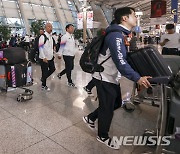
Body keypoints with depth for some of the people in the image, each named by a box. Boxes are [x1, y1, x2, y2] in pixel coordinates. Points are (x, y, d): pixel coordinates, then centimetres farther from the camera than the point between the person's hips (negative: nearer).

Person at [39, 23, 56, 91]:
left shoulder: (51, 37, 10)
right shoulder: (43, 36, -14)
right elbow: (40, 48, -18)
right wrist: (44, 57, -22)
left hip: (50, 57, 8)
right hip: (44, 58, -7)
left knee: (52, 69, 15)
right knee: (45, 72, 3)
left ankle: (43, 78, 37)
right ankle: (44, 86, 22)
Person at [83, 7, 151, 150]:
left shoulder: (121, 34, 11)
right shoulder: (116, 35, -23)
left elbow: (124, 57, 14)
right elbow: (120, 62, -32)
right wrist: (137, 78, -33)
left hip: (112, 77, 10)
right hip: (105, 78, -10)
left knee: (116, 102, 21)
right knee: (107, 108, 5)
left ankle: (90, 118, 37)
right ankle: (103, 136, 30)